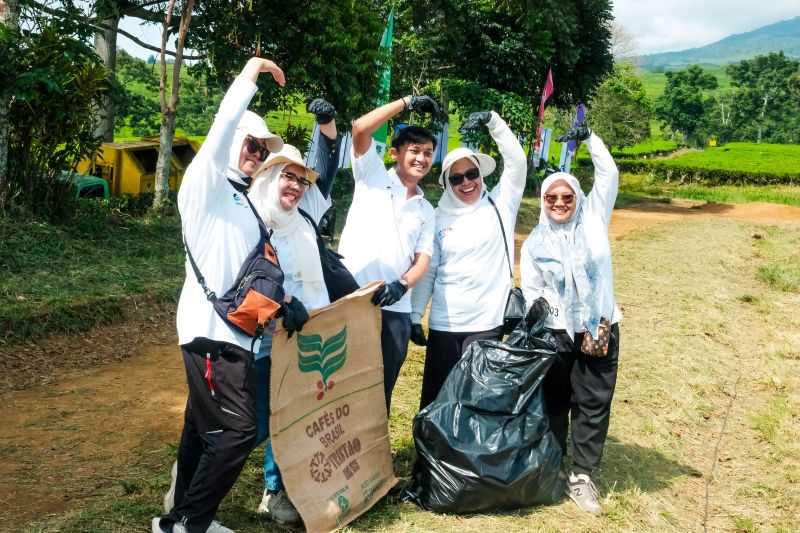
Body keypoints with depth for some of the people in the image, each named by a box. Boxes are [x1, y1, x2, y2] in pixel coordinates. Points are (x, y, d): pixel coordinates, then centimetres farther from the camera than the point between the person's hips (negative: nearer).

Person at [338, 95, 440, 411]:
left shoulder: (427, 211, 17)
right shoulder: (372, 176, 7)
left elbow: (423, 259, 6)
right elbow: (360, 129, -8)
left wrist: (401, 285, -14)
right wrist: (407, 102, -5)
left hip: (395, 308, 4)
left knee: (382, 387, 12)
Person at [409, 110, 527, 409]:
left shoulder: (499, 204, 2)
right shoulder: (439, 219, 5)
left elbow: (517, 162, -9)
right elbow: (427, 272, 7)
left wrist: (492, 121, -15)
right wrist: (415, 316, 3)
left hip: (488, 322, -1)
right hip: (443, 323, 2)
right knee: (436, 397, 8)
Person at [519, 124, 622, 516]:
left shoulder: (593, 219, 3)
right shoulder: (535, 242, 3)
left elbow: (609, 175, -4)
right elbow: (531, 290, 4)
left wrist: (590, 139, -7)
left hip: (600, 328, 0)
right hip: (555, 333, 0)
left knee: (594, 404, 5)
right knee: (553, 403, 11)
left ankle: (582, 476, 16)